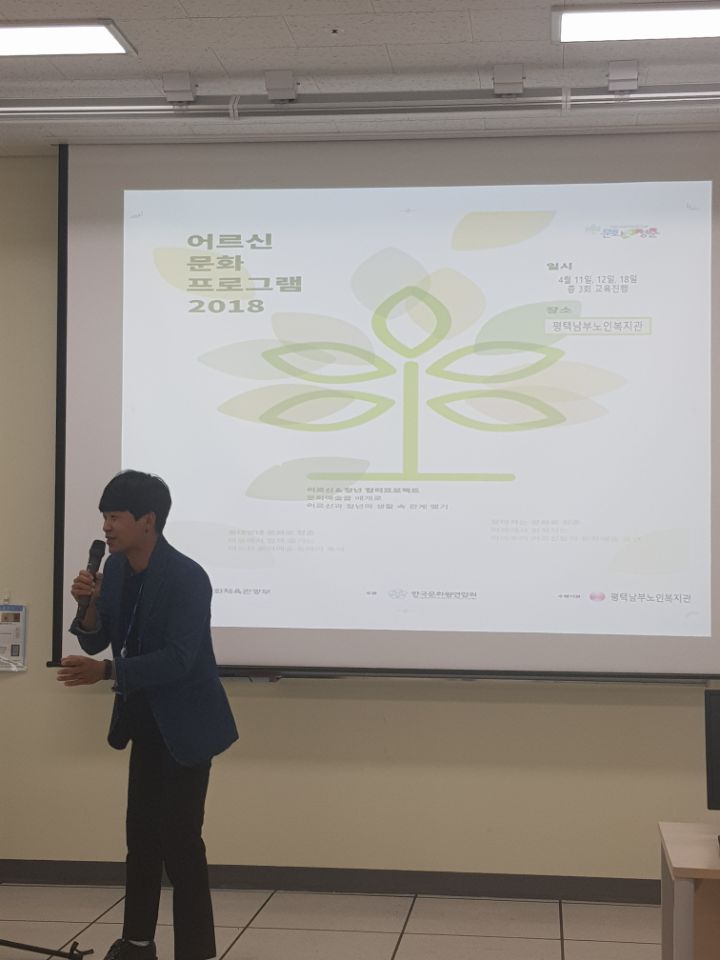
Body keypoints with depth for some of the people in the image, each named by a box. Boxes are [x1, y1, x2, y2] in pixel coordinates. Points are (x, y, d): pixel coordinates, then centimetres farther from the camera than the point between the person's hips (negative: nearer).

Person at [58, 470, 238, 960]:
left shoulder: (188, 578, -24)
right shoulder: (115, 567, -1)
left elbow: (178, 660, -29)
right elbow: (95, 642, 5)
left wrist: (105, 672, -33)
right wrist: (89, 605, -15)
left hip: (185, 723, -8)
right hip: (145, 720, 8)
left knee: (180, 838, -7)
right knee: (141, 831, 16)